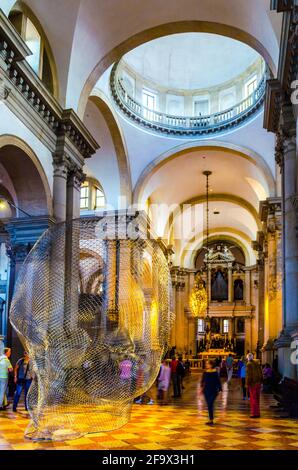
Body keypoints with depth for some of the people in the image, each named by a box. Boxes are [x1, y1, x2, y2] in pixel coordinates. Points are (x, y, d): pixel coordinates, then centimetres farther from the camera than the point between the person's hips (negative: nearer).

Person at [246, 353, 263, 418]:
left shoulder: (249, 364, -11)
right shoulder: (257, 363, 10)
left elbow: (249, 375, -15)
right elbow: (261, 373, 13)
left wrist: (247, 383, -11)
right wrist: (261, 381, 18)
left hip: (252, 383, -7)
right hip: (258, 383, 7)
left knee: (253, 399, -1)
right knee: (257, 399, 14)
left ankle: (254, 413, 0)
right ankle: (257, 413, 21)